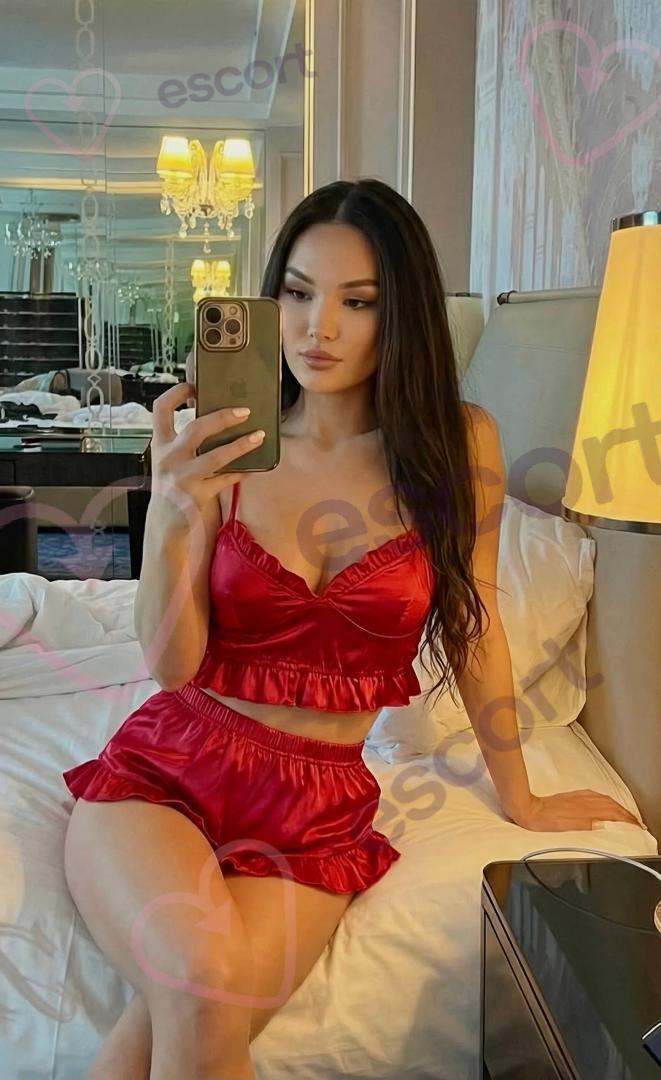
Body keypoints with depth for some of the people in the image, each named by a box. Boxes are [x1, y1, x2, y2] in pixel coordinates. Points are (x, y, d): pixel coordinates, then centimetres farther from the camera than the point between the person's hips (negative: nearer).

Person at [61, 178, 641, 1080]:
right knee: (203, 989, -30)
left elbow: (472, 624, 5)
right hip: (164, 767, 0)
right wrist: (169, 516, -25)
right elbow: (172, 665, -7)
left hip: (318, 807, 0)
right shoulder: (226, 448, -5)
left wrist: (520, 799, 15)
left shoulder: (457, 444, -6)